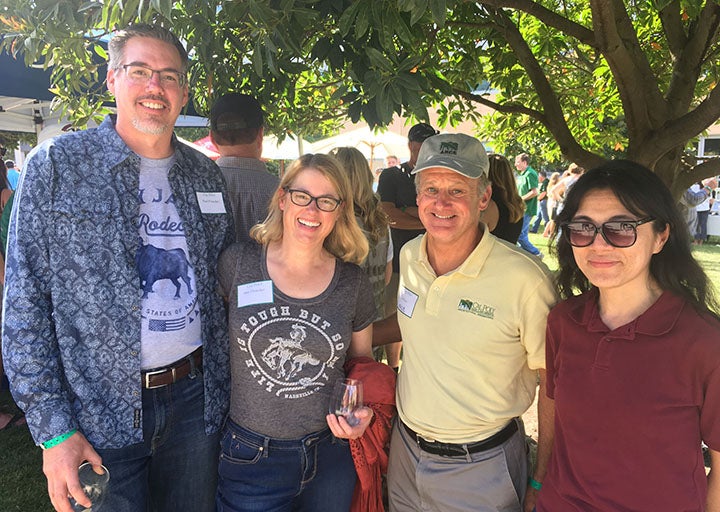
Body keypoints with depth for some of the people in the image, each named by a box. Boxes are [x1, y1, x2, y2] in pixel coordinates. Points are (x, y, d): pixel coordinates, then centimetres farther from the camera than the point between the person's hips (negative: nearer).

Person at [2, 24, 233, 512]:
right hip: (102, 412, -3)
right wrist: (53, 430, -11)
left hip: (195, 398, 4)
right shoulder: (56, 165, -7)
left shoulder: (207, 174, 5)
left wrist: (223, 388, 7)